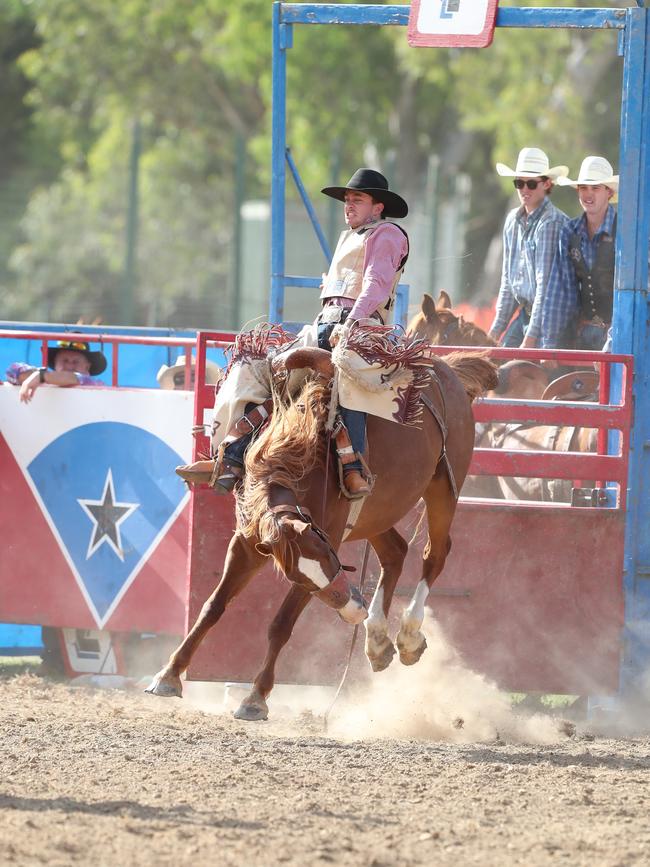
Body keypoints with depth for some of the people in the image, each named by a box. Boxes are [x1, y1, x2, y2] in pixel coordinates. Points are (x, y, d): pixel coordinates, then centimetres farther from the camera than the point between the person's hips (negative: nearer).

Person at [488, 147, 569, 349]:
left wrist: (531, 336, -21)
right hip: (524, 314, 8)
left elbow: (546, 283, -19)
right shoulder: (513, 220, 10)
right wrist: (497, 327, 14)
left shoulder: (552, 223, -16)